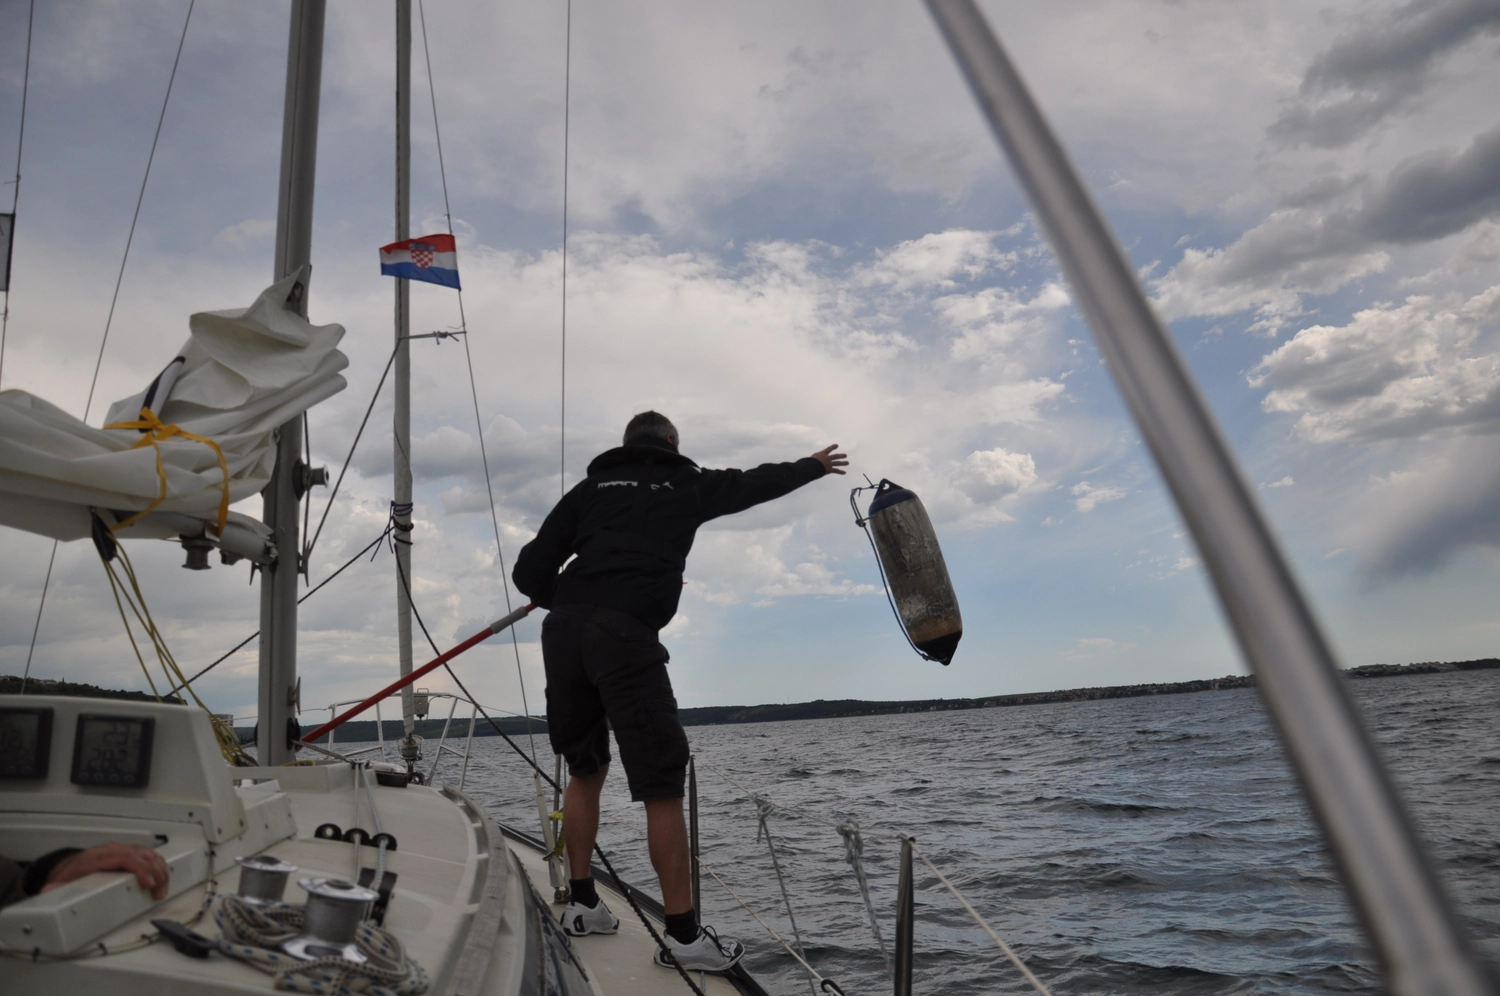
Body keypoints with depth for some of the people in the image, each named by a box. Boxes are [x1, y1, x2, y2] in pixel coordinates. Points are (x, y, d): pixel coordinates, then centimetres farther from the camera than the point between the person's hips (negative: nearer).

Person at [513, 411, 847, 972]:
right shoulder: (686, 484, 15)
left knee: (585, 768, 21)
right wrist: (813, 465, 47)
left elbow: (529, 572, 13)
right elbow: (755, 482, 30)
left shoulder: (592, 486, 19)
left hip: (563, 630, 5)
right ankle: (684, 934, 4)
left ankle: (581, 904, 27)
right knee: (662, 784, 1)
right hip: (626, 635, -4)